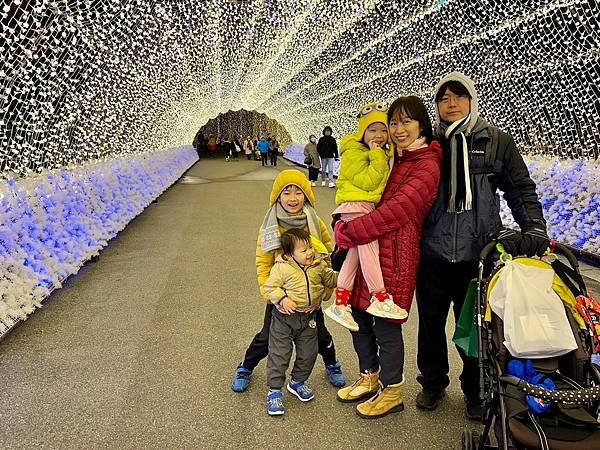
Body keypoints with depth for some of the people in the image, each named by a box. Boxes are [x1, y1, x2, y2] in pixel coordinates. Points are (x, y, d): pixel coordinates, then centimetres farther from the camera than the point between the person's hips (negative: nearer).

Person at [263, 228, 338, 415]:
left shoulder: (319, 264, -1)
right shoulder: (281, 267, -15)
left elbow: (330, 279, 10)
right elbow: (270, 286, -13)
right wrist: (282, 299, -26)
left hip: (308, 317, 4)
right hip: (284, 317, -4)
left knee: (308, 353, 14)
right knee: (279, 354, 0)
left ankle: (297, 382, 38)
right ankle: (274, 391, 15)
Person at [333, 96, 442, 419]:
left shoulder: (427, 166, -12)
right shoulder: (395, 158, 16)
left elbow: (396, 211, -22)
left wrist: (347, 232, -18)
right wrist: (345, 223, 6)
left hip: (395, 255, -8)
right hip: (369, 248, 8)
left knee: (385, 325, 3)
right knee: (359, 314, 15)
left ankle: (392, 392, 26)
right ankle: (369, 379, 37)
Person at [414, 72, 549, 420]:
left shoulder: (497, 141, 3)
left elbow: (523, 191, 5)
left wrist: (535, 231, -6)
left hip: (477, 253, -1)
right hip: (433, 252, 2)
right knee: (431, 321, 12)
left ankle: (475, 389, 33)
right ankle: (433, 382, 35)